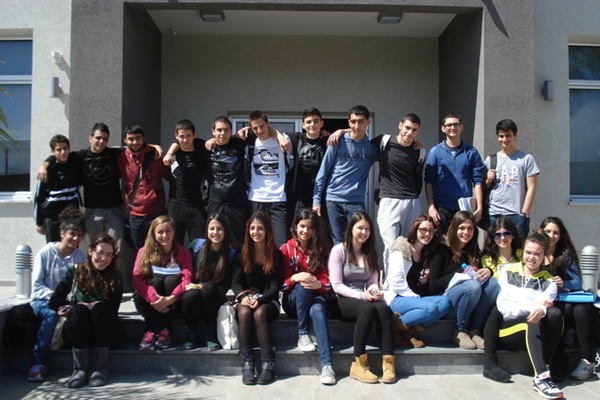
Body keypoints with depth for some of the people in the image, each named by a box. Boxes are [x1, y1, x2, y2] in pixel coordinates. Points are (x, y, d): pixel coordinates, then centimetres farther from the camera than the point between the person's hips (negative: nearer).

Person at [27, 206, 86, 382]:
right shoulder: (45, 253, -7)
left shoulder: (80, 257, 0)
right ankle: (38, 363, -28)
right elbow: (36, 286, -8)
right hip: (42, 300, -2)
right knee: (52, 313, -36)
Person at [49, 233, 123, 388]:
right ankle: (80, 368, -26)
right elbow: (54, 302, -5)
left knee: (100, 309, -32)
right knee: (79, 310, -32)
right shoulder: (76, 272, -1)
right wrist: (80, 306, -16)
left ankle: (100, 367, -26)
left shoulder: (115, 277, -2)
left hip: (103, 328, 0)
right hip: (78, 328, 0)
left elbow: (112, 309, -9)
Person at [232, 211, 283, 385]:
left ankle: (268, 364, -33)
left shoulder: (276, 254, 0)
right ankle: (247, 365, -34)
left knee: (260, 313, -34)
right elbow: (235, 281, 1)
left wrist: (259, 300, -23)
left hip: (268, 300, -1)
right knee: (244, 313, -33)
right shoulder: (242, 253, 6)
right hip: (247, 298, 2)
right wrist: (243, 296, -21)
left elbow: (275, 286, -6)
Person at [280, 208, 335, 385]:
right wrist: (295, 278, -23)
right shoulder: (286, 249, 3)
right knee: (302, 286, -36)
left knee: (317, 311, -37)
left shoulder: (321, 249, 5)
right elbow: (280, 283, -1)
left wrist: (318, 284, -24)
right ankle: (303, 335, -26)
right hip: (293, 300, 0)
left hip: (316, 296, 0)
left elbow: (327, 281, 0)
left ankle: (327, 364, -48)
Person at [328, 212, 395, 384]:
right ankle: (358, 364, -31)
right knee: (368, 309, -35)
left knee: (383, 308, -30)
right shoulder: (339, 250, -2)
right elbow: (336, 285, -10)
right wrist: (361, 295, -21)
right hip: (342, 301, -4)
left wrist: (375, 292, -15)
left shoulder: (371, 253, 16)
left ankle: (388, 362, -33)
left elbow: (373, 282, 9)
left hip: (364, 299, 4)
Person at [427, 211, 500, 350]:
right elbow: (433, 286, -10)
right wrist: (459, 275, -18)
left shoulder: (474, 251, 12)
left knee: (493, 283, -22)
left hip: (469, 305, 5)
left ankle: (475, 330, -17)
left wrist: (488, 270, -15)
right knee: (473, 286, -33)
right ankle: (461, 331, -14)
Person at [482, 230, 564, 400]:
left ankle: (541, 376, -33)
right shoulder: (508, 272, 7)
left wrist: (541, 309, -34)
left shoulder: (548, 281, 11)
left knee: (555, 313, -27)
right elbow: (503, 307, -5)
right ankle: (542, 377, -43)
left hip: (534, 336, 2)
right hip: (505, 330, -2)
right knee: (534, 322, -32)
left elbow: (545, 305, -9)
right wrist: (532, 306, -21)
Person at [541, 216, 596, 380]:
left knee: (581, 309, -31)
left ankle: (587, 360, -24)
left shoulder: (566, 255, 12)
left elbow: (577, 282, 1)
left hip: (568, 298, 2)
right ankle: (560, 360, -29)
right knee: (565, 308, -33)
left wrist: (563, 283, -20)